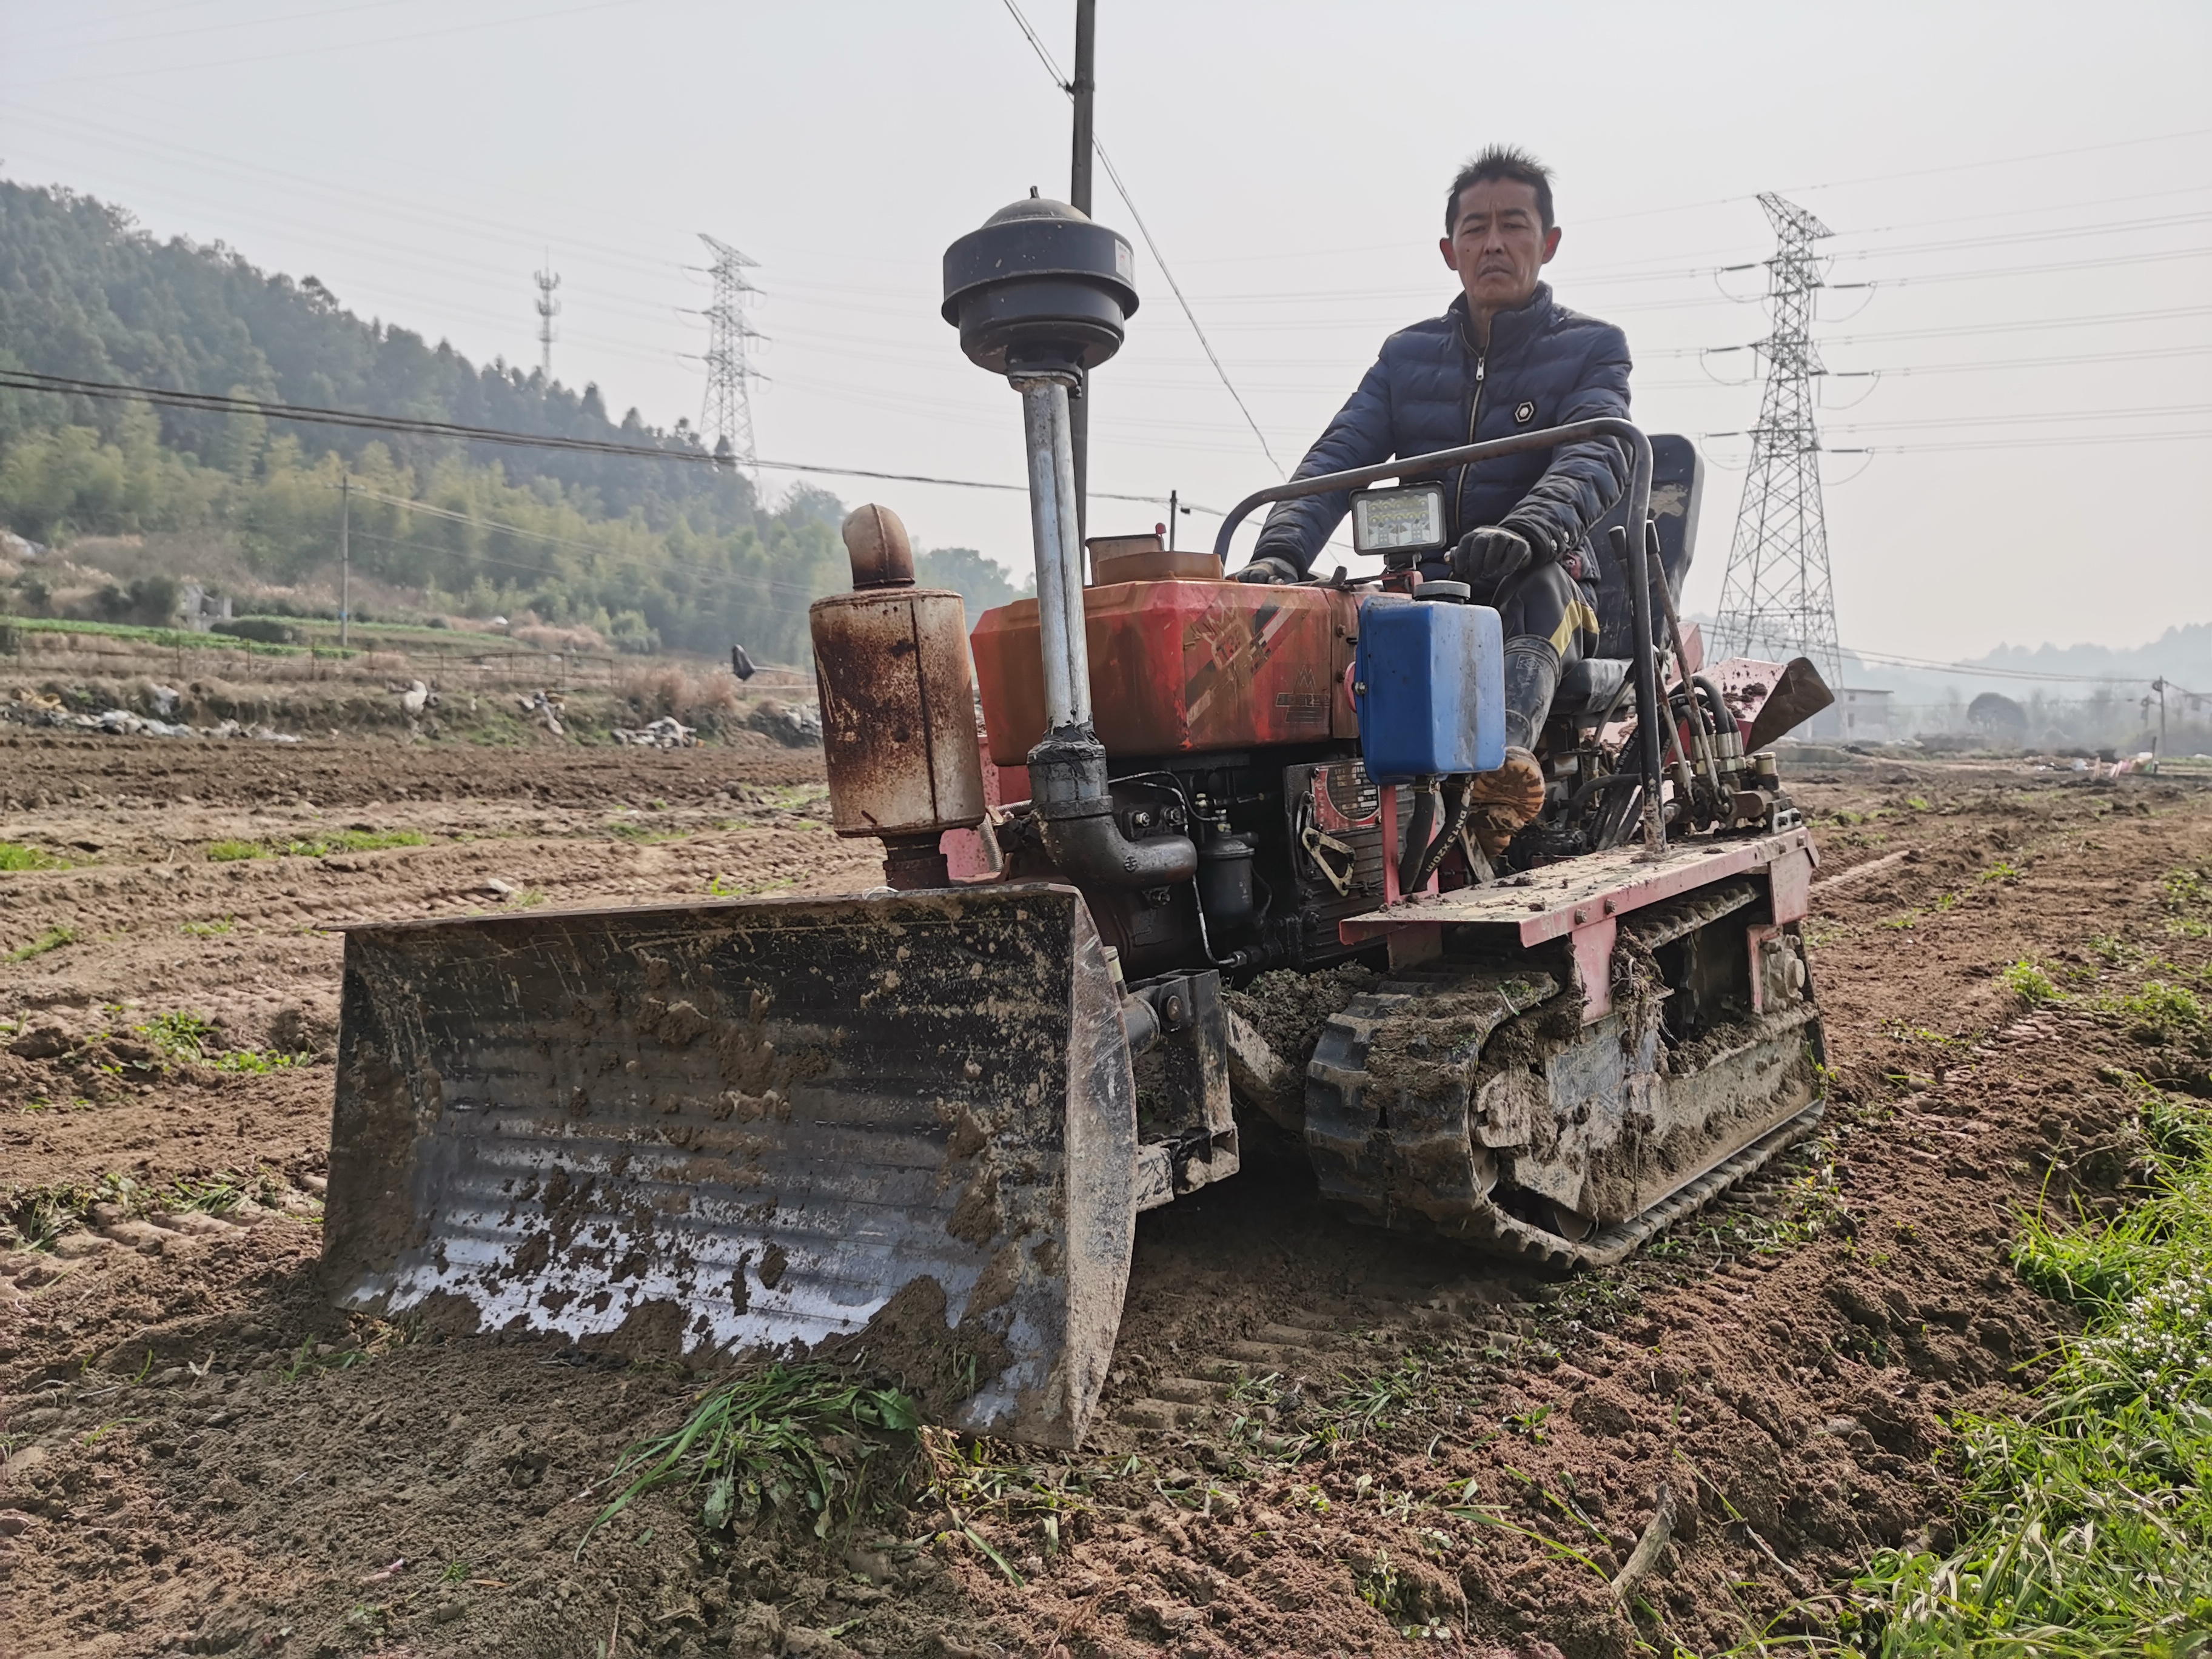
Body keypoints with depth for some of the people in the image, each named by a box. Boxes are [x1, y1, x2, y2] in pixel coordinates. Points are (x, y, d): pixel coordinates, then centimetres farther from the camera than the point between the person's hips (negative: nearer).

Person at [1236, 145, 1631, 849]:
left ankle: (1508, 756, -62)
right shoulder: (1407, 355, 14)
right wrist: (1278, 554, -23)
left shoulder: (1592, 349, 4)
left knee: (1537, 579, -39)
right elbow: (1336, 460, -1)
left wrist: (1526, 533, -40)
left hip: (1550, 597, -3)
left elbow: (1596, 456, -16)